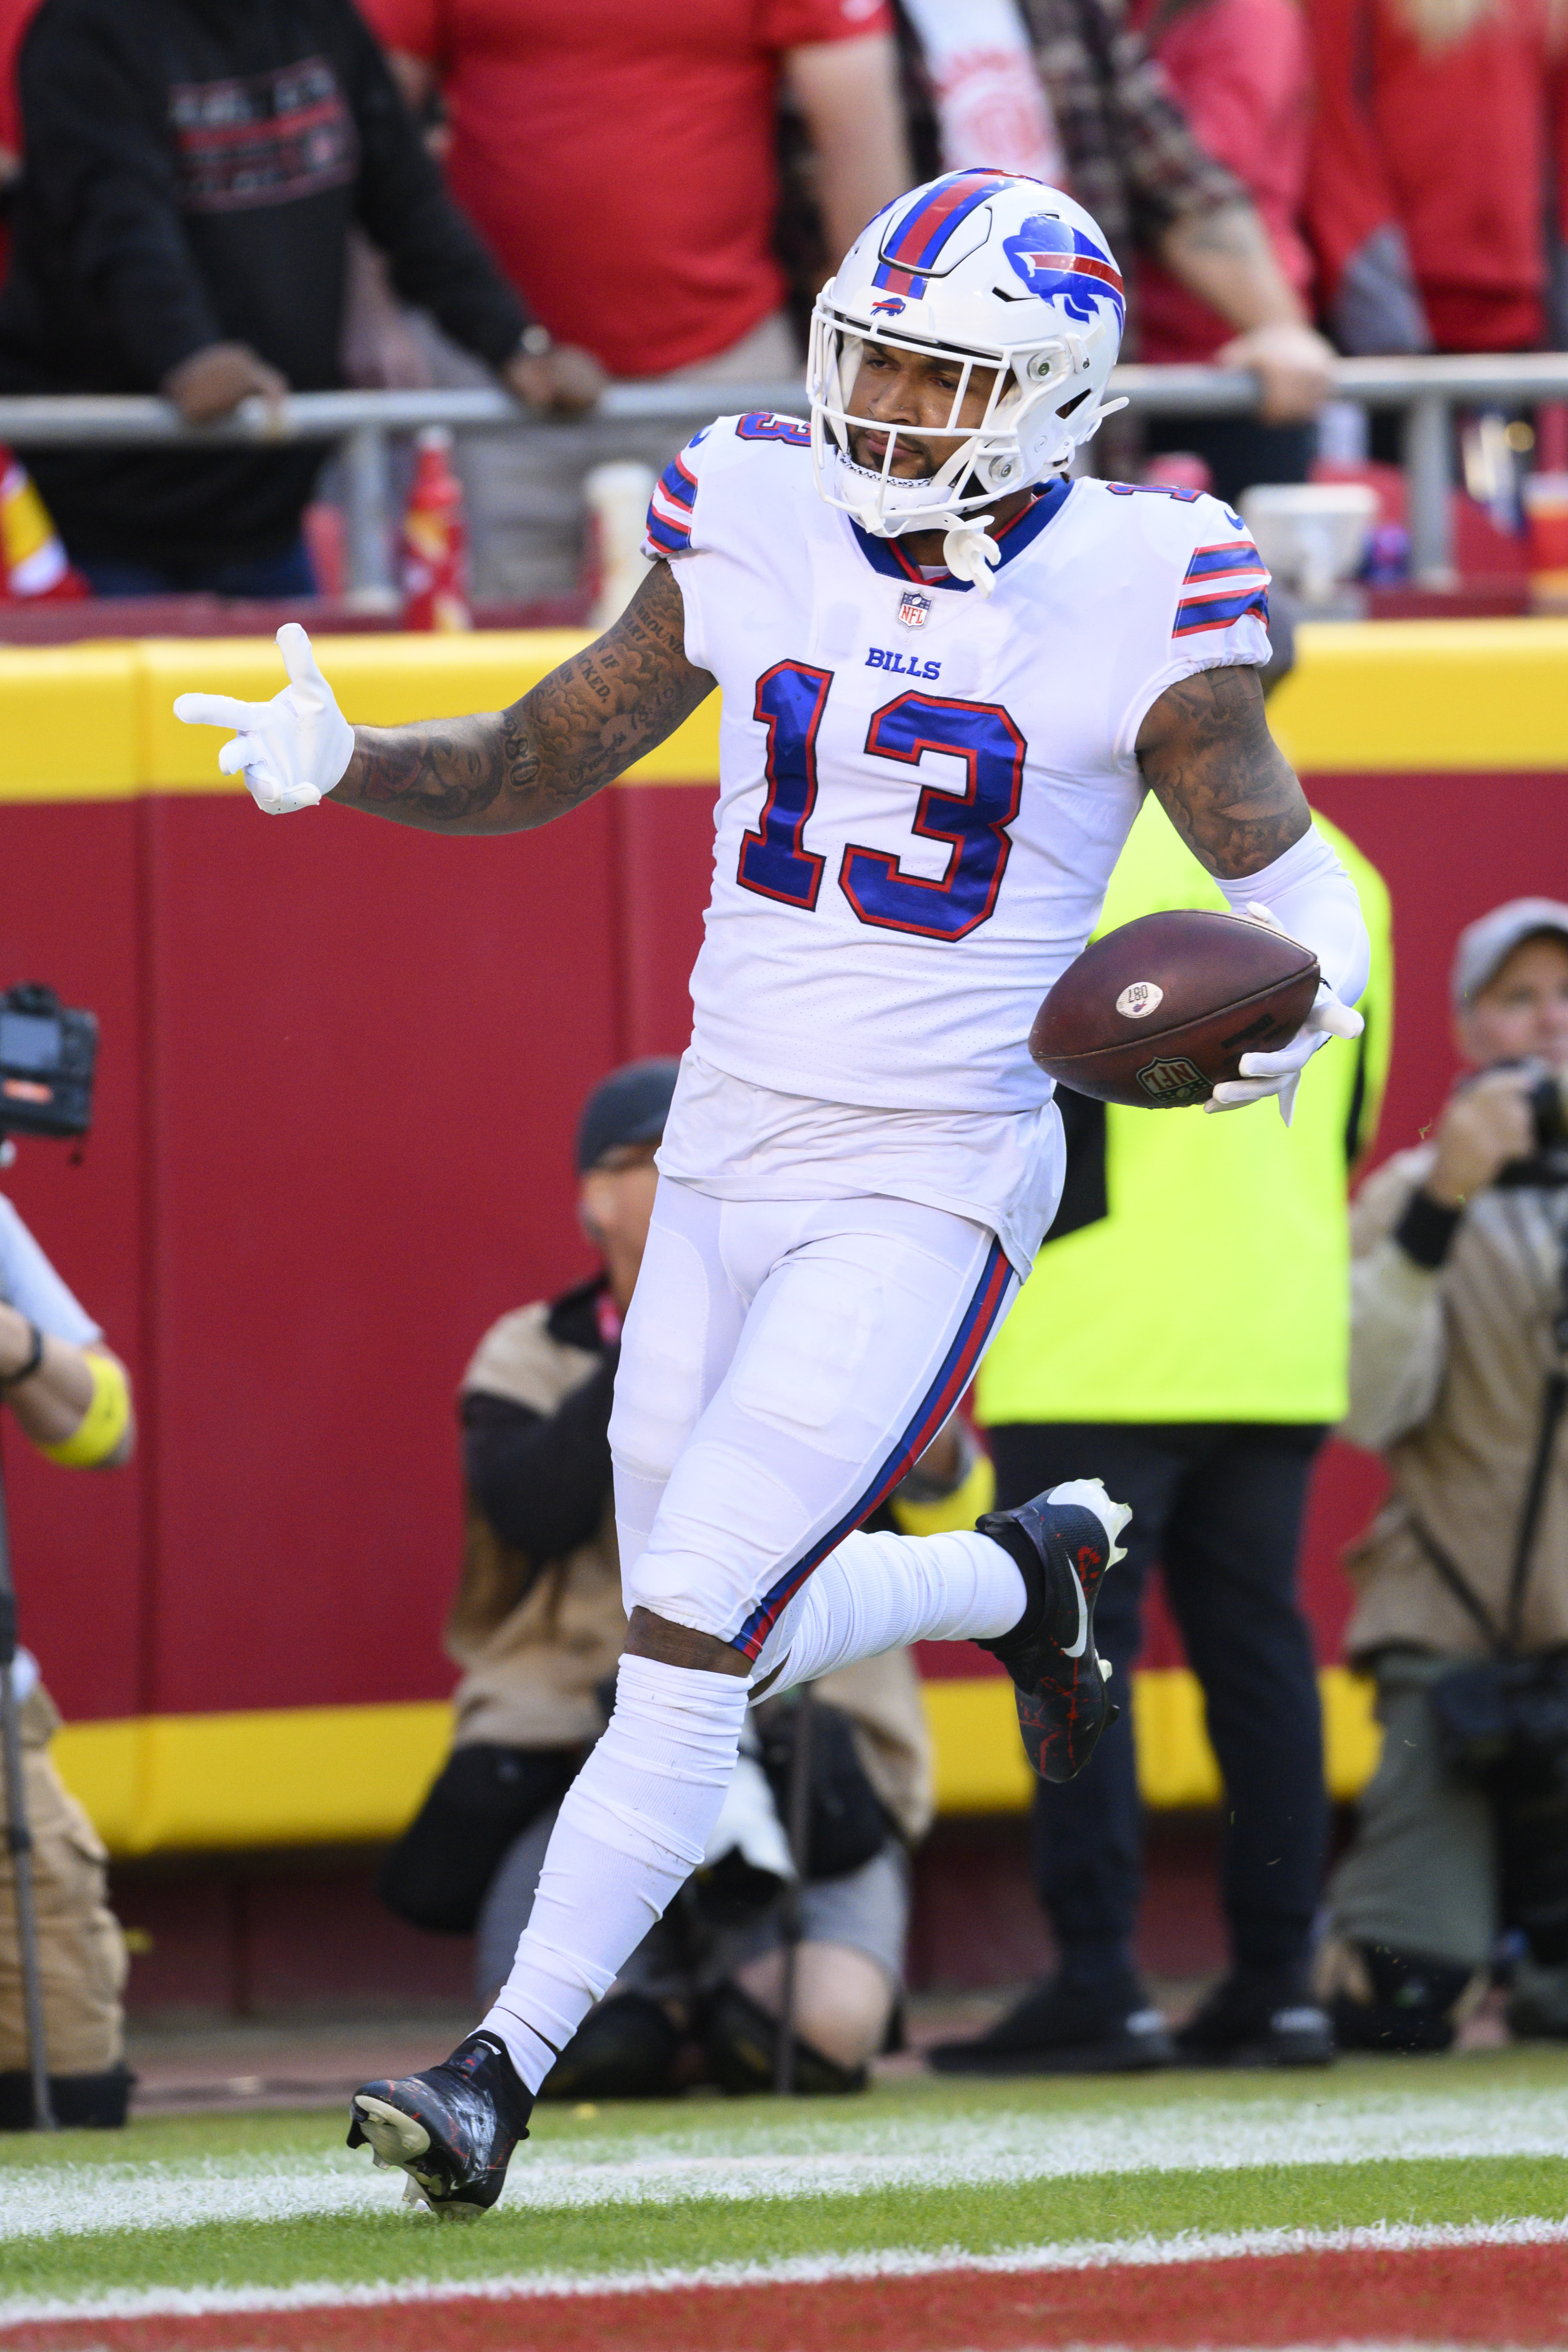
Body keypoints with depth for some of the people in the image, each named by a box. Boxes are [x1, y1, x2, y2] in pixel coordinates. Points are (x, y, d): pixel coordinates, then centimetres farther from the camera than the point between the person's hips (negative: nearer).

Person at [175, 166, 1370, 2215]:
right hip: (726, 1171, 6)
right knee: (734, 1639, 13)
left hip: (931, 1189, -5)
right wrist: (338, 762, -10)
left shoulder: (1131, 604, -11)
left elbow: (1285, 869, -4)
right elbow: (536, 767, 9)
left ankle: (509, 2063, -8)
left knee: (691, 1637, -14)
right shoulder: (763, 533, 1)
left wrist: (1302, 995, -28)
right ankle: (1034, 1572, 41)